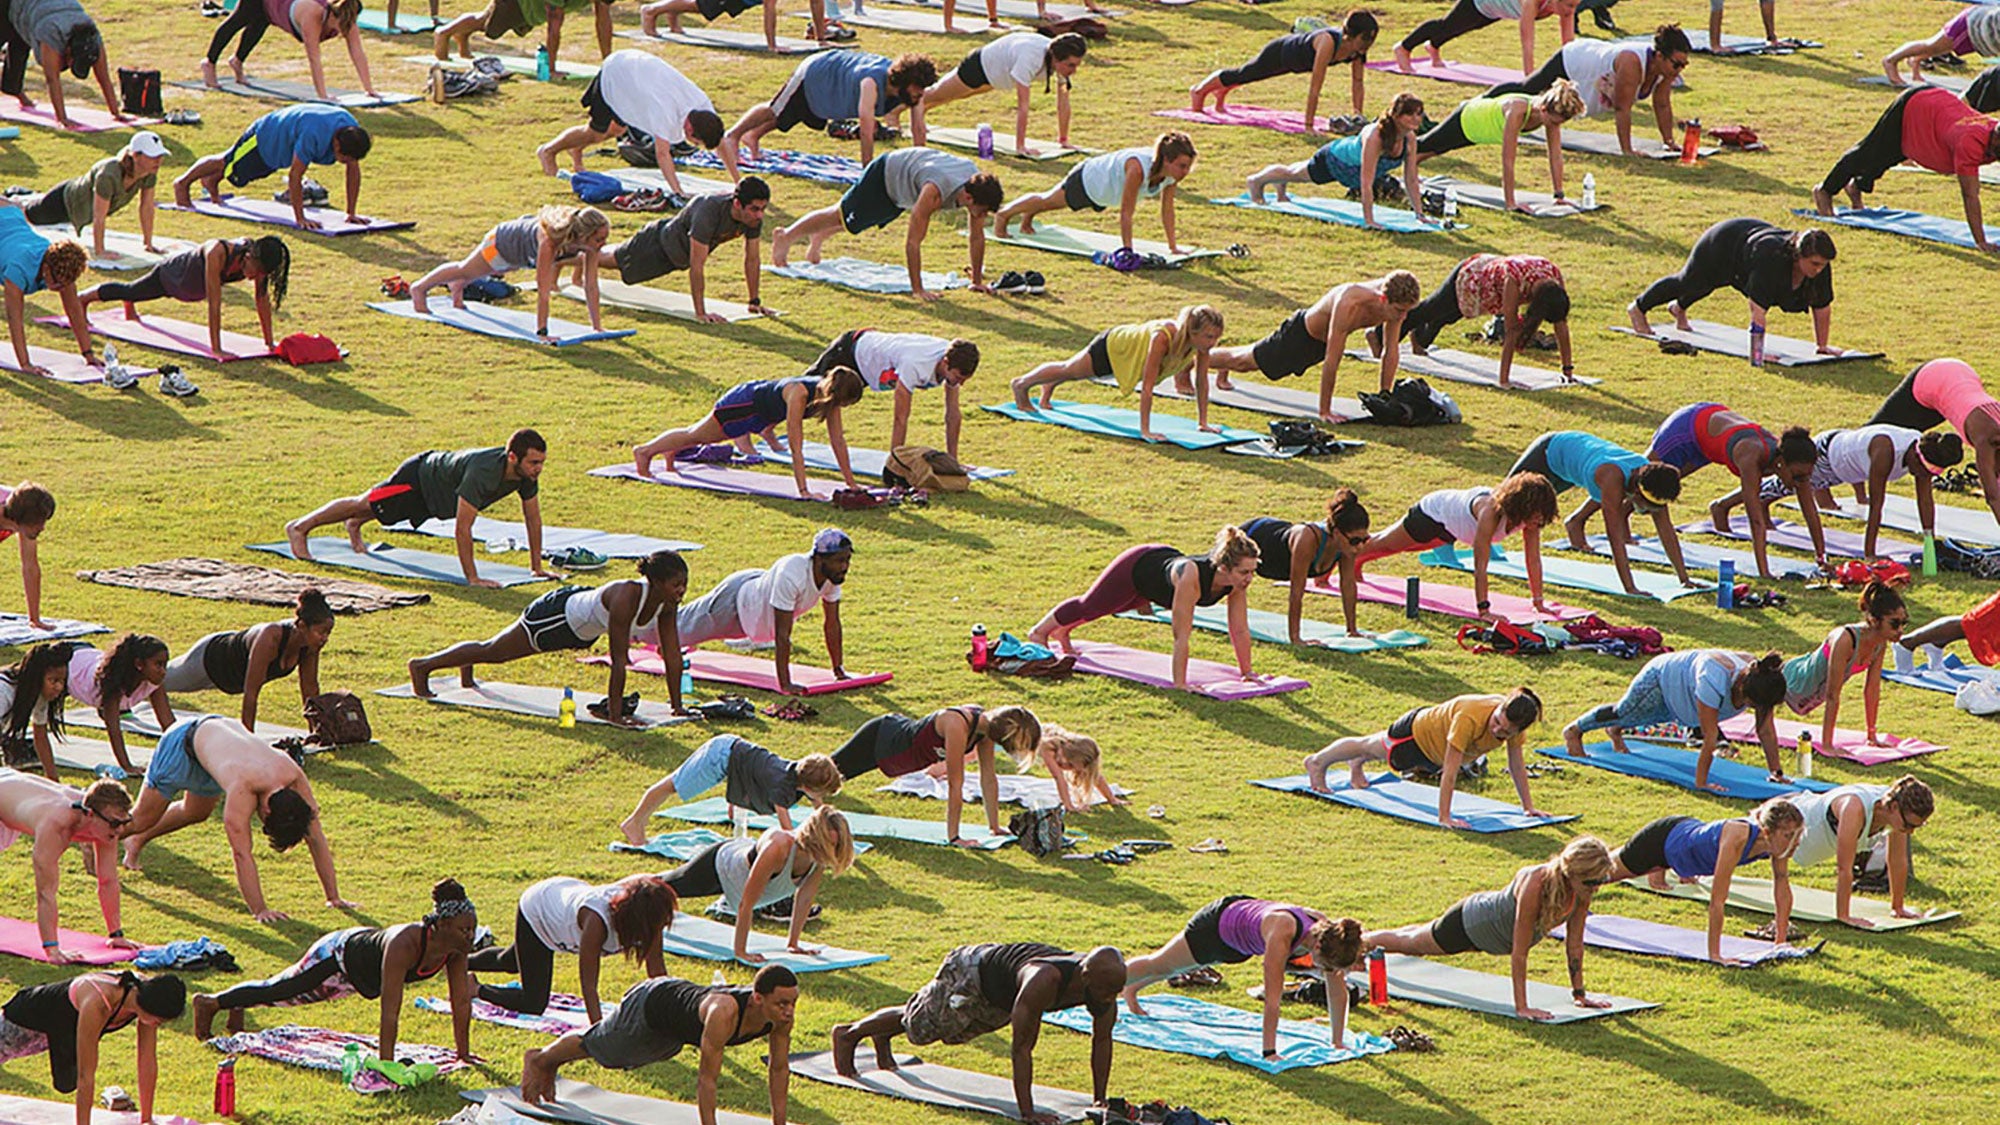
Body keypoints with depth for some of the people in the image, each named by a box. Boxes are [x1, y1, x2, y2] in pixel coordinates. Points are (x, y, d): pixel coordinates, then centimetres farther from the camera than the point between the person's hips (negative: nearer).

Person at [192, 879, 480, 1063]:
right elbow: (390, 1011, -46)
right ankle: (210, 1002, 45)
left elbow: (461, 1002, -15)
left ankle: (237, 1007, 58)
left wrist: (464, 1054, -12)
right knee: (276, 992, 19)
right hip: (338, 956, -6)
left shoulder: (456, 947, -25)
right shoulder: (404, 944, -46)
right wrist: (385, 1064, -46)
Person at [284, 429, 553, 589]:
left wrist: (537, 568, -8)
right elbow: (462, 528, -44)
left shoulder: (527, 472, -23)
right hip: (419, 477, -7)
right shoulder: (483, 472, -46)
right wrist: (472, 578, -43)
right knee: (366, 504, 14)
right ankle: (299, 528, 34)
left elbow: (533, 518, -8)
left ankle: (354, 524, 66)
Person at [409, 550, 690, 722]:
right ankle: (422, 665, 35)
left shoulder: (667, 601, -20)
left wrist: (677, 704, -10)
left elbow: (672, 653, -11)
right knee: (492, 651, 14)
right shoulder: (627, 597, -42)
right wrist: (614, 715, -39)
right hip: (557, 614, -7)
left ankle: (467, 667, 63)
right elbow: (619, 661, -41)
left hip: (581, 629, 7)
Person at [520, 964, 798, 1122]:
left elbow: (779, 1068, -13)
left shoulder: (782, 1012, -28)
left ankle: (551, 1064, 60)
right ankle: (540, 1059, 53)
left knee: (611, 1047, 33)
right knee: (598, 1046, 23)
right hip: (648, 1006, -7)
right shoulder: (723, 1012, -48)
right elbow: (707, 1078, -43)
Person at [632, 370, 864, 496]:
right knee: (696, 435, 18)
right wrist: (803, 491, -44)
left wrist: (850, 481, -12)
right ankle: (645, 451, 40)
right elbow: (796, 448, -43)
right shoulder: (799, 394, -44)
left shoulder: (829, 394, -22)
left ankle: (673, 450, 58)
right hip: (745, 402, -7)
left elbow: (837, 439, -12)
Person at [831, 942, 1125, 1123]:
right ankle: (849, 1034, 46)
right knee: (917, 1024, 18)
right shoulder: (1043, 981, -49)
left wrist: (1100, 1101, -14)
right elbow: (1022, 1048, -45)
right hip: (973, 974, -6)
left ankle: (882, 1037, 60)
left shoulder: (1105, 981, -29)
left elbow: (1102, 1040, -15)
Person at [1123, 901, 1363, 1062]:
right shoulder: (1282, 934, -48)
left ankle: (1131, 990, 60)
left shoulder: (1328, 934, -30)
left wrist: (1338, 1043, -14)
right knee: (1159, 965, 21)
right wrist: (1269, 1053, -45)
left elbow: (1337, 992, -17)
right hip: (1217, 925, -6)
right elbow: (1272, 999, -47)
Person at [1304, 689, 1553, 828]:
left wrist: (1528, 806, -12)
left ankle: (1358, 764, 71)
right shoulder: (1469, 719, -48)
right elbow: (1450, 771, -45)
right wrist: (1444, 817, -45)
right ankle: (1318, 763, 54)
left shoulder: (1514, 722, -29)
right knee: (1373, 747, 25)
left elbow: (1517, 766, -14)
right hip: (1417, 731, -5)